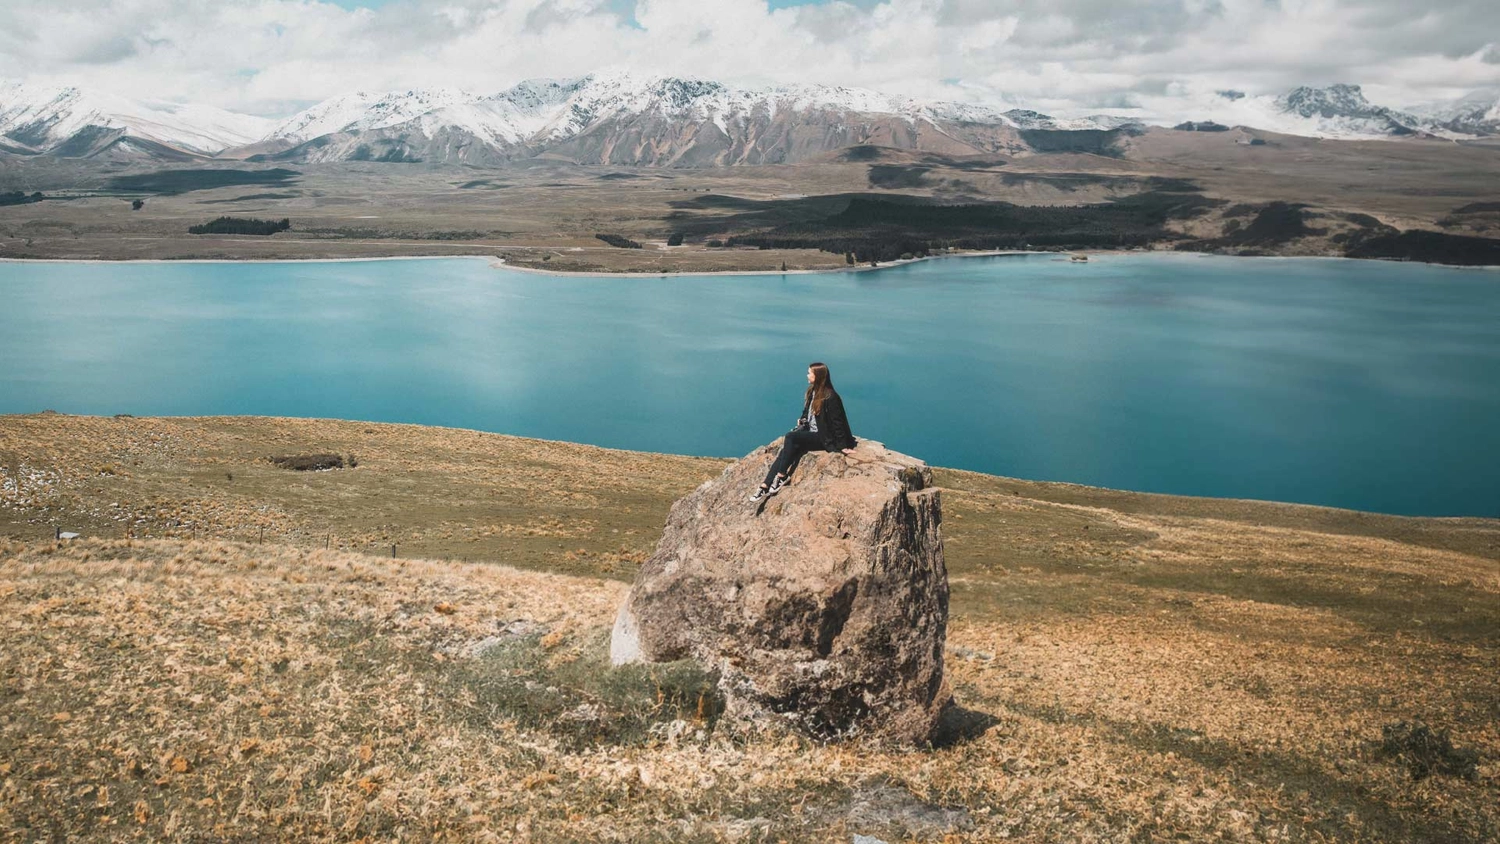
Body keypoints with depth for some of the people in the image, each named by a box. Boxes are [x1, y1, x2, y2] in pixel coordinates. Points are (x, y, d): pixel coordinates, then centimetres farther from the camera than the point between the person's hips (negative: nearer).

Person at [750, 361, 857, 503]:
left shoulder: (830, 397, -16)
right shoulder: (812, 392, 9)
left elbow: (838, 422, -14)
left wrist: (843, 446, -14)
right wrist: (802, 420, 4)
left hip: (823, 438, -7)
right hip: (809, 432, 8)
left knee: (791, 437, -28)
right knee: (786, 451, -17)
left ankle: (781, 477, -22)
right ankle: (765, 486, -23)